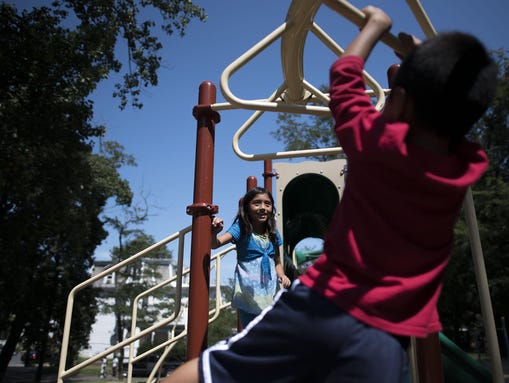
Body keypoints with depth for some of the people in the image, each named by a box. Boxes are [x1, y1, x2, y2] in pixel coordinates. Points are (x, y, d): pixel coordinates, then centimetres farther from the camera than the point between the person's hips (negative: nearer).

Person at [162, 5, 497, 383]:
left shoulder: (379, 142, -7)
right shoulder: (469, 168, 4)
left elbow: (345, 75, 11)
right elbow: (449, 111, 27)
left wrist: (376, 24, 28)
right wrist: (419, 53, 38)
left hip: (324, 307, -3)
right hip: (386, 342, 4)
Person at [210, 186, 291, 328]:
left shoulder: (273, 233, 3)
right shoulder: (241, 228, -9)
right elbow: (216, 243, -23)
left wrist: (281, 275, -6)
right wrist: (214, 233, -44)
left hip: (270, 291, 4)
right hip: (248, 292, -4)